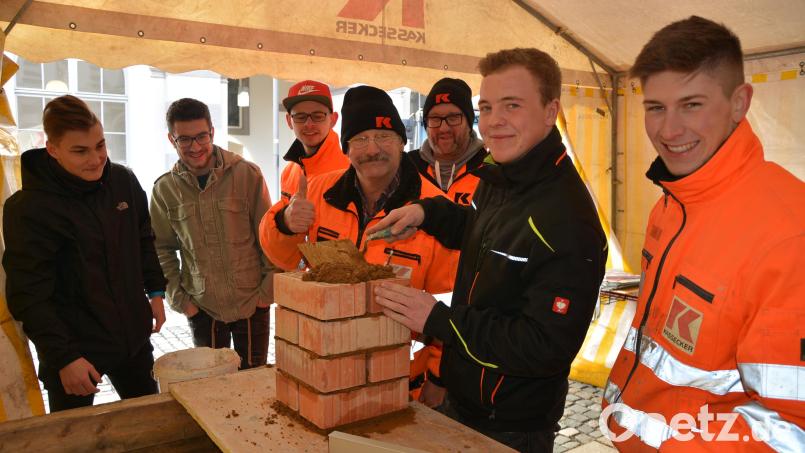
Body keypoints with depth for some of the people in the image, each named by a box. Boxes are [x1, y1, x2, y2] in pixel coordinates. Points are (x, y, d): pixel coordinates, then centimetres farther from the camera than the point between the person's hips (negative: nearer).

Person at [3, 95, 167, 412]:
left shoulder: (123, 181, -2)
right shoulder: (29, 208, -19)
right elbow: (29, 295, -17)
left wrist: (155, 291, 9)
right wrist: (63, 357, -18)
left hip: (133, 334, 5)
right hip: (74, 348, -5)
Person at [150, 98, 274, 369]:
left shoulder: (246, 174, -7)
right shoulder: (165, 189, 0)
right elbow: (162, 249, 8)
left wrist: (268, 290, -5)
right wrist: (178, 298, 2)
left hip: (252, 302, -1)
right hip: (201, 307, 2)